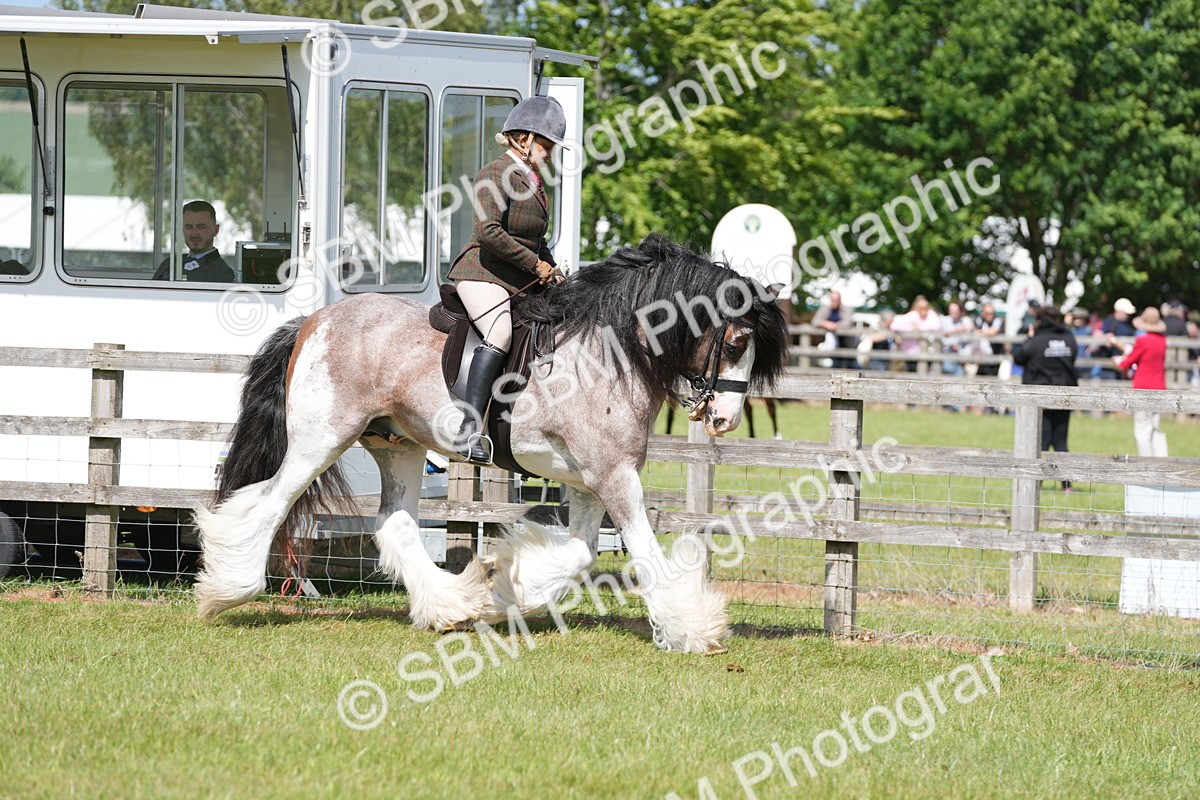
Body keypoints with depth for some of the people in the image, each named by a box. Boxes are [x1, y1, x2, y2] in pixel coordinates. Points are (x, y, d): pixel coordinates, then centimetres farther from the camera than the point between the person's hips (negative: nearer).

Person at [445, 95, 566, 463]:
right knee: (501, 333, -32)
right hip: (483, 274, -10)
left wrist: (552, 273, 13)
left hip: (521, 283, 10)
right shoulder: (496, 175, -9)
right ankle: (469, 430, -39)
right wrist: (536, 265, -16)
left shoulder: (533, 180, 20)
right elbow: (489, 232, -21)